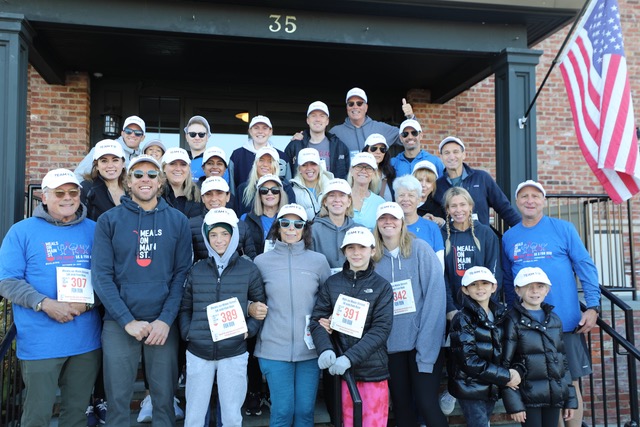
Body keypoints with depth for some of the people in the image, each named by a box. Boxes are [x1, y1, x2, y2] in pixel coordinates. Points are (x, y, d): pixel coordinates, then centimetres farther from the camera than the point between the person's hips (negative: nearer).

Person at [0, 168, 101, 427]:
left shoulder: (93, 230, 8)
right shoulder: (22, 231, 0)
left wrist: (88, 301, -11)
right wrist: (45, 304, -17)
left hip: (87, 340, 3)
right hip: (40, 343, -2)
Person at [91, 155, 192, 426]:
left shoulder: (178, 221, 4)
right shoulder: (109, 220, 2)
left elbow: (182, 273, 1)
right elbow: (101, 275, -4)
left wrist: (166, 319, -10)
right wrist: (127, 320, -11)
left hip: (164, 323, 1)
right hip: (119, 324, 0)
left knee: (164, 398, 9)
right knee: (118, 399, 8)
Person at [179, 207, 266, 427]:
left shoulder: (249, 270, 0)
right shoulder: (196, 270, 5)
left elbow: (261, 305, 7)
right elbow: (185, 308, 12)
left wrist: (249, 329, -7)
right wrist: (187, 332, -3)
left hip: (234, 354, -1)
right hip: (198, 353, 2)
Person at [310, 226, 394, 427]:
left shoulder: (382, 286, -3)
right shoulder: (331, 283, 4)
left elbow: (380, 330, -11)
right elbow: (317, 320, 1)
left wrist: (349, 357, -22)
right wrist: (325, 349, -19)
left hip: (374, 371, -2)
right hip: (343, 371, 2)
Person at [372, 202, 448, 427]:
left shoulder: (420, 249, -5)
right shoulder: (373, 257, 5)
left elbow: (435, 296, -10)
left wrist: (426, 348, -15)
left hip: (424, 343, -3)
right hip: (392, 345, 4)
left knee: (426, 404, -3)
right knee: (401, 407, 13)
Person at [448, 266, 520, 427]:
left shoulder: (500, 315, 8)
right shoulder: (463, 319, -11)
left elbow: (504, 351, 15)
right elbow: (469, 361, -17)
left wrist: (507, 375, -6)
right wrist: (505, 376, -14)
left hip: (492, 388, 6)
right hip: (470, 388, -6)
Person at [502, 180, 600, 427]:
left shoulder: (563, 228, -1)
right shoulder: (509, 237, 6)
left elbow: (585, 267, -4)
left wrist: (593, 306, -11)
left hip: (566, 322, -2)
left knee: (570, 384, 6)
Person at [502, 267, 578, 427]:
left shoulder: (554, 319, 10)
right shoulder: (514, 321, -7)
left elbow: (563, 360, 14)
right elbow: (505, 364, -9)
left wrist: (570, 398, 12)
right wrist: (513, 403, -13)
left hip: (555, 396, 5)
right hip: (529, 396, -5)